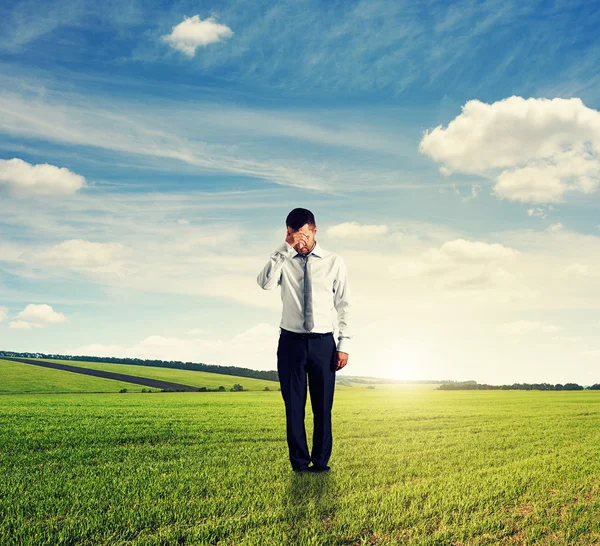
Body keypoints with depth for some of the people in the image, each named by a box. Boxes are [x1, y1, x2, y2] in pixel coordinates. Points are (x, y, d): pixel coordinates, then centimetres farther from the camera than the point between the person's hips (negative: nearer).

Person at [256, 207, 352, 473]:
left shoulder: (334, 262, 1)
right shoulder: (283, 261, 2)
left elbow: (344, 305, 2)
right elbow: (265, 283, -19)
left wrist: (344, 344, -3)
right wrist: (285, 249, -21)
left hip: (323, 342, 0)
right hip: (291, 342, 0)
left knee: (323, 406, 5)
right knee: (294, 406, 6)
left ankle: (321, 462, 17)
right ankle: (299, 463, 17)